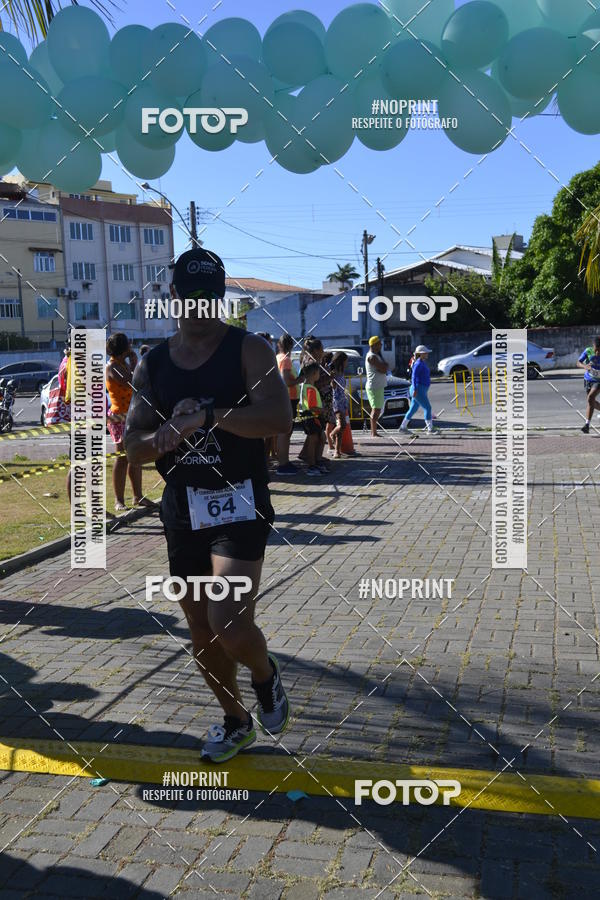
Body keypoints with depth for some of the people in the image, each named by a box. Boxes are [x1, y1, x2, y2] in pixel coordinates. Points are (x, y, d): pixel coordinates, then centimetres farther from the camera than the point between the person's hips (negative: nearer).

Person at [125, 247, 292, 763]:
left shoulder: (248, 349, -5)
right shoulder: (152, 364, 8)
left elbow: (279, 417, -19)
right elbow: (133, 446, 5)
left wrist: (207, 416, -25)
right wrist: (165, 436, -16)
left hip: (240, 506, -5)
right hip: (182, 511, 5)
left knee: (229, 626, -18)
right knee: (202, 633, 14)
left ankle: (267, 677, 18)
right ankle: (236, 721, 37)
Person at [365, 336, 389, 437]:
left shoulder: (376, 356, 18)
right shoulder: (372, 356, -15)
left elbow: (385, 369, 14)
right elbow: (384, 369, -21)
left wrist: (384, 367, -6)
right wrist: (385, 366, -1)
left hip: (379, 387, 11)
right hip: (374, 387, -10)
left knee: (376, 410, 12)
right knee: (376, 410, -12)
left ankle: (373, 432, 17)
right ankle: (373, 433, -13)